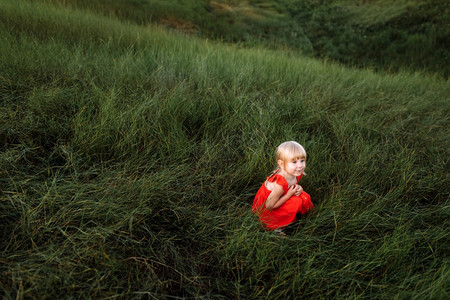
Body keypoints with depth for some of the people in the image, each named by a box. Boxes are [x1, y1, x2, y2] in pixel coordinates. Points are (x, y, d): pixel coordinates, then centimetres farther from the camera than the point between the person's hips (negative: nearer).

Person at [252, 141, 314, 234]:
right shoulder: (279, 184, -37)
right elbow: (269, 206, -28)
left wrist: (298, 188, -15)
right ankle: (277, 227, -4)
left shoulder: (295, 173, -13)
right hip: (264, 208, -8)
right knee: (296, 202, -23)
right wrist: (289, 194, -27)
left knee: (304, 197, -8)